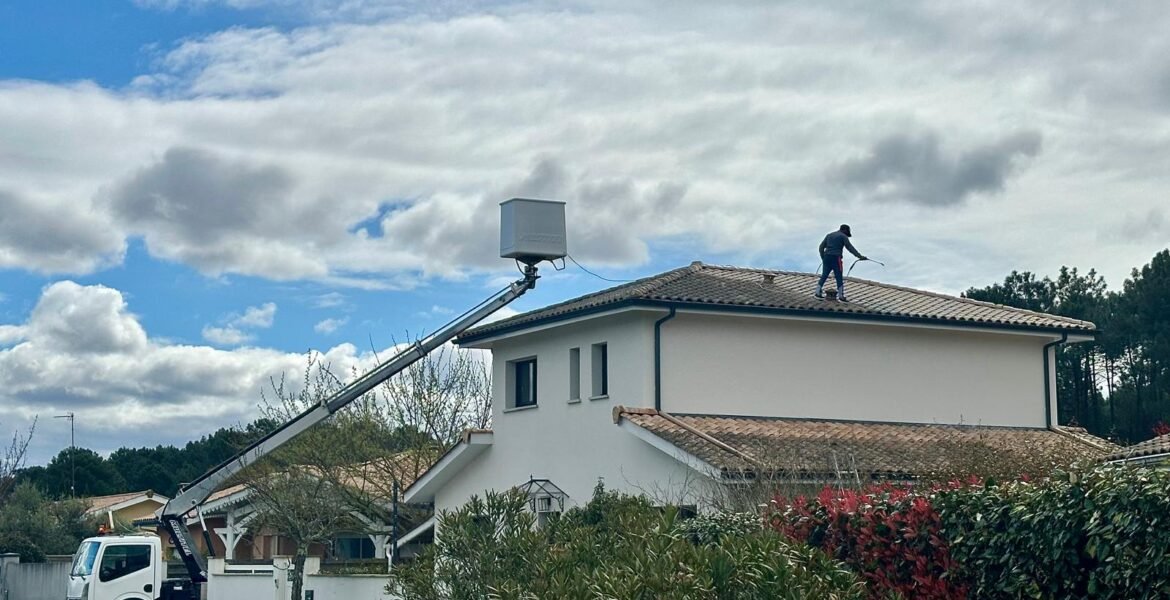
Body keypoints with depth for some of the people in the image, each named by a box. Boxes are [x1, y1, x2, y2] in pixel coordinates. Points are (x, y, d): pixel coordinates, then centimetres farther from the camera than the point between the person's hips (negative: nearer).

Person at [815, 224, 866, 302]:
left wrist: (823, 258, 26)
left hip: (826, 257, 6)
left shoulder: (829, 235, 20)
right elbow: (850, 248, -8)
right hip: (836, 258, -6)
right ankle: (841, 296, 0)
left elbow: (821, 247, 18)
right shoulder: (843, 236, 2)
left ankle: (818, 293, 18)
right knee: (839, 278, -1)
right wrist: (860, 256, -10)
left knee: (824, 276, 15)